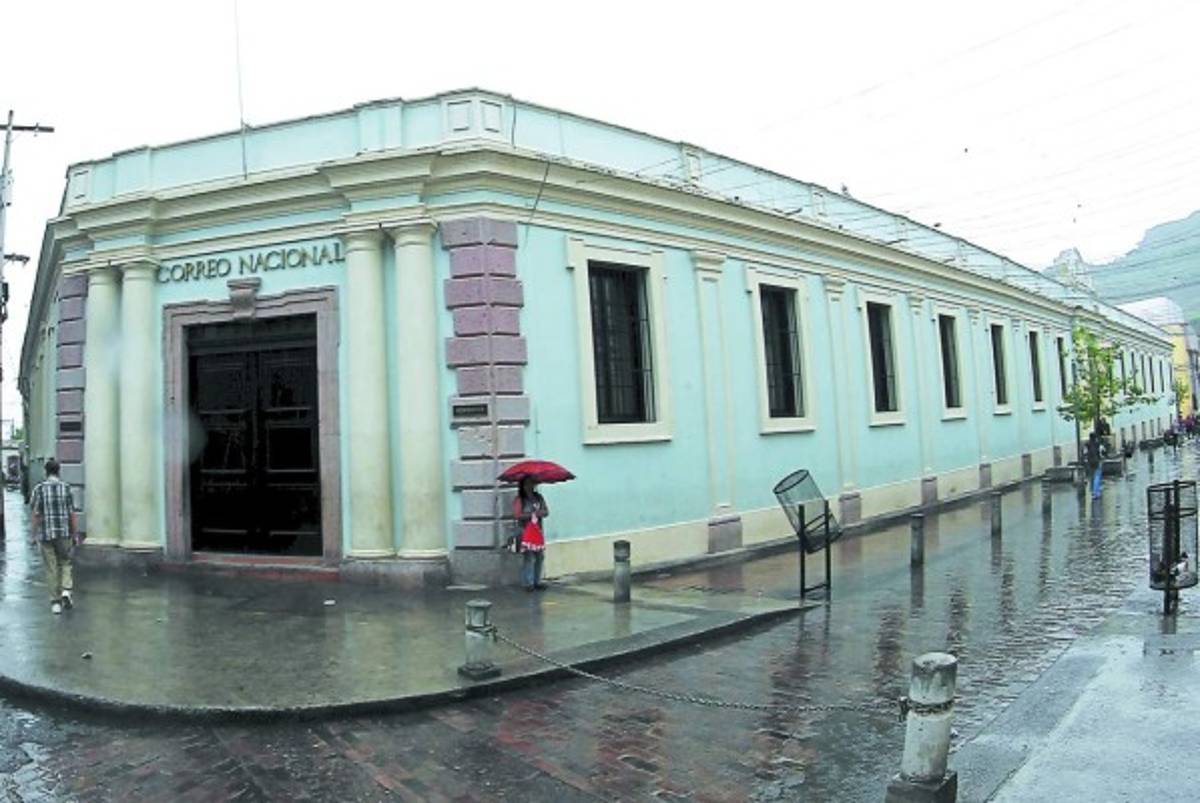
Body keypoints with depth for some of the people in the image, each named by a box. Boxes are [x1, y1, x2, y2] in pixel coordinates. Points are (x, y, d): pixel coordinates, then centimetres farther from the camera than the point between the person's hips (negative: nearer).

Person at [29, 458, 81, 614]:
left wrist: (33, 535, 5)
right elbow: (72, 514, -3)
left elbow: (36, 515, -4)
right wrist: (76, 535, 4)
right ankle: (67, 590, -4)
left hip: (46, 534, 0)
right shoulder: (66, 488, -3)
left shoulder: (39, 489, -4)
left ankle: (56, 602, 11)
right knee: (65, 563, 17)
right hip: (64, 533, 0)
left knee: (51, 568, 7)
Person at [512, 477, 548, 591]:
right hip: (525, 532, -5)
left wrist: (541, 512, -14)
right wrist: (531, 514, -17)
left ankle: (537, 581, 15)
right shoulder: (519, 499, -3)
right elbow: (516, 515, -14)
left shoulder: (539, 498, 13)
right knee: (528, 558, -8)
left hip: (538, 531, 5)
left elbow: (546, 511, 9)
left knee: (539, 557, 6)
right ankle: (528, 583, -3)